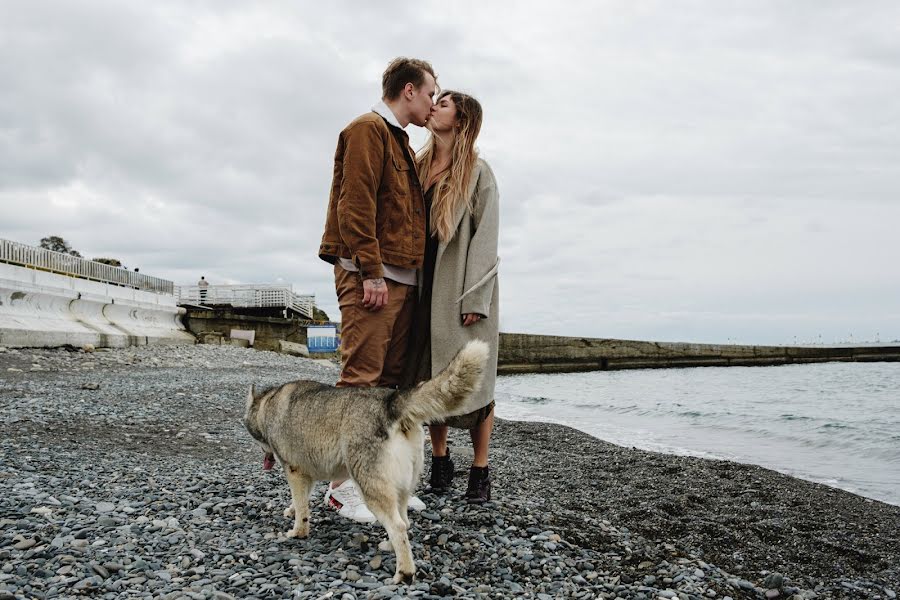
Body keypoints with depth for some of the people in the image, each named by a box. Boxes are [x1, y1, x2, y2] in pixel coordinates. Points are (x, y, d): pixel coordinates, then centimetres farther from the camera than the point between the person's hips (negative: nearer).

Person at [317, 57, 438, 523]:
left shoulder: (399, 140, 26)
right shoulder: (368, 129, -4)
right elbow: (355, 203, -15)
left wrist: (410, 273, 17)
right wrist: (371, 271, -20)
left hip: (402, 277, 10)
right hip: (371, 276, -10)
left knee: (391, 379, 9)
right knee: (361, 378, -10)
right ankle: (344, 485, -5)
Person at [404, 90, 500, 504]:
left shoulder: (477, 172, -1)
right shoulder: (417, 166, 14)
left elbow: (485, 237, -7)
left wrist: (474, 298, -15)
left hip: (462, 289, -5)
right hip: (425, 286, 5)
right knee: (429, 377, 6)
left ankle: (480, 471, 7)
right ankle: (440, 461, 19)